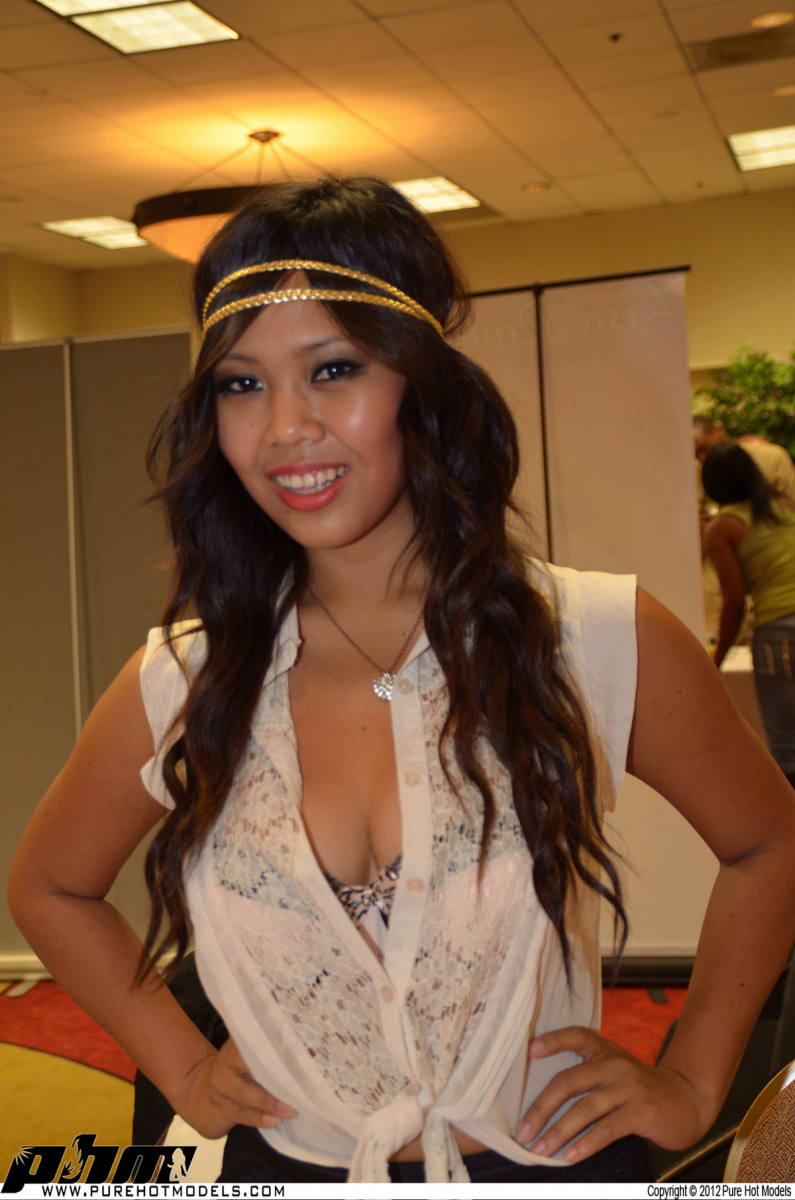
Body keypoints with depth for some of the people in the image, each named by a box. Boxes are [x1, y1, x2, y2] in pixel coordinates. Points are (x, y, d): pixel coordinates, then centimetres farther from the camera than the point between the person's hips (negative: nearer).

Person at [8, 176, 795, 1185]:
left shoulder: (603, 645, -15)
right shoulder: (179, 688, -11)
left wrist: (689, 1084, -2)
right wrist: (185, 1070, 2)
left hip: (549, 1161, -1)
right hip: (288, 1163, 2)